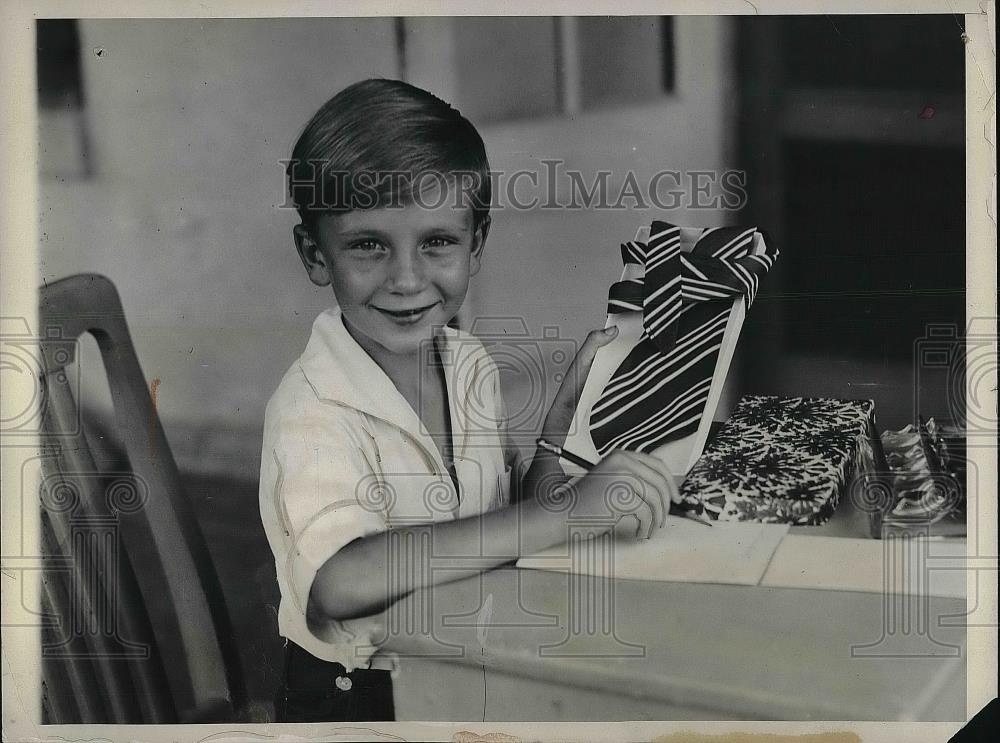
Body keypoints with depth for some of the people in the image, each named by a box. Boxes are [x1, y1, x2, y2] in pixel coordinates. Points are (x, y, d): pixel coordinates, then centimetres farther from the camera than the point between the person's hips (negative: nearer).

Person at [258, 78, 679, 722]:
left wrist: (563, 420, -8)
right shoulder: (315, 411, -21)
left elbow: (513, 519, 8)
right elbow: (340, 583, -38)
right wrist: (564, 514, -38)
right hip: (357, 696, -6)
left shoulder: (471, 364, 0)